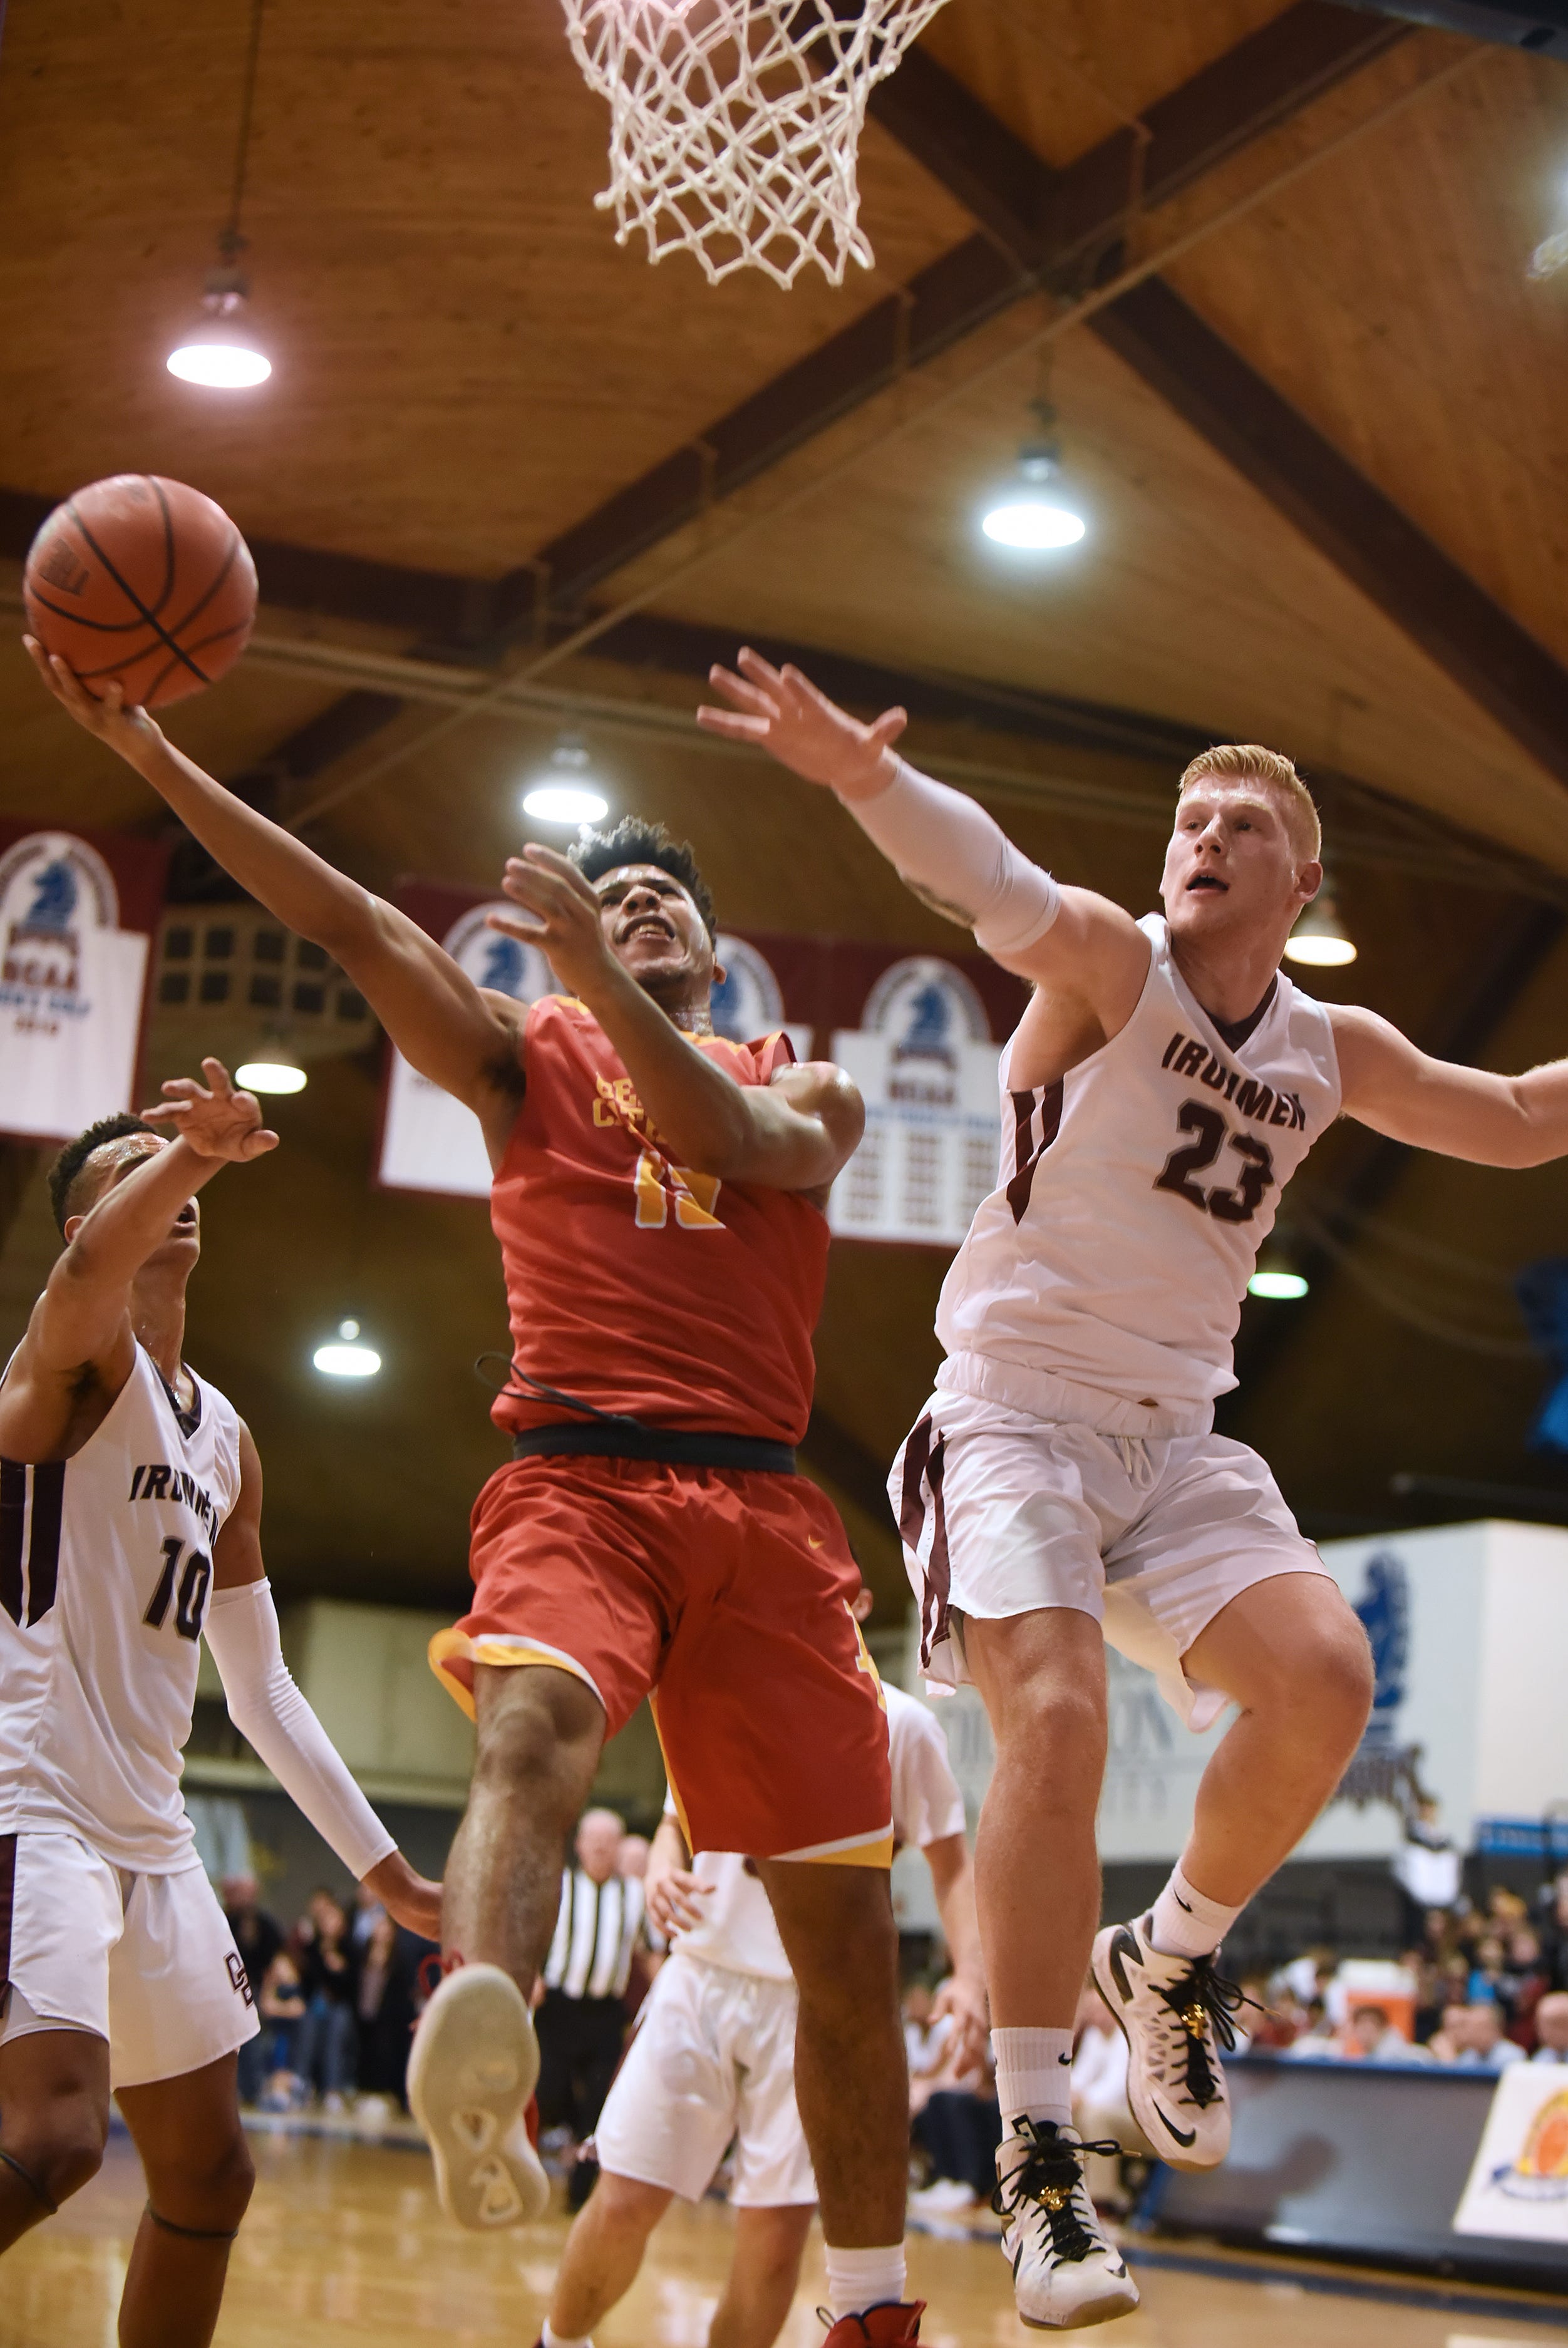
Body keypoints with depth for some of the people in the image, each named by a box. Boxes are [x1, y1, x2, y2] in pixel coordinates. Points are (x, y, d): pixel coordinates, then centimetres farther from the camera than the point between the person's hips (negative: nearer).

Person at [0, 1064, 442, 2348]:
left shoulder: (229, 1442, 18)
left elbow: (263, 1691, 22)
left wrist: (384, 1865, 21)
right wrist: (190, 1145, -48)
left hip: (150, 1830, 9)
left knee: (209, 2172, 11)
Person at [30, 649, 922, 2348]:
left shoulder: (811, 1088, 20)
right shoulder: (529, 1058, 17)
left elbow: (736, 1141, -5)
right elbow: (349, 922, 5)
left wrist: (594, 967, -15)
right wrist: (147, 753, -6)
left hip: (761, 1507, 2)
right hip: (575, 1484, -2)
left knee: (847, 1923, 1)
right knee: (534, 1727, -36)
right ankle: (475, 2074, -63)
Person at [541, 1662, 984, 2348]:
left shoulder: (900, 1724, -3)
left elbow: (950, 1860, 2)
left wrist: (969, 1974, -14)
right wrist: (662, 1873, -6)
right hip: (703, 1975, 2)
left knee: (777, 2228, -5)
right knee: (624, 2203, -2)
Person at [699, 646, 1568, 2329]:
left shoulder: (1334, 1054, 12)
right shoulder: (1109, 961, -6)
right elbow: (997, 888, -28)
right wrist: (867, 776, -49)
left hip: (1178, 1434, 5)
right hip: (1017, 1414, -5)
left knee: (1324, 1676, -20)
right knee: (1056, 1721, -25)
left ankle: (1170, 1958, 8)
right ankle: (1037, 2163, -18)